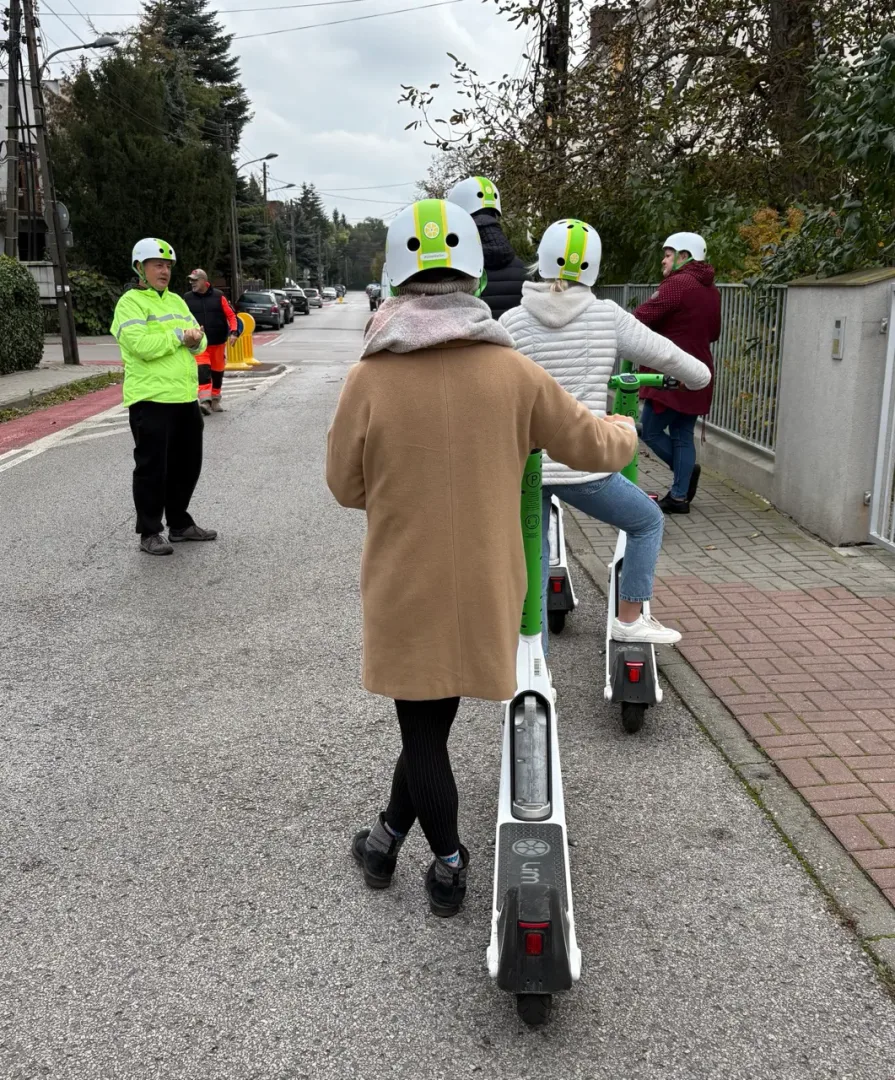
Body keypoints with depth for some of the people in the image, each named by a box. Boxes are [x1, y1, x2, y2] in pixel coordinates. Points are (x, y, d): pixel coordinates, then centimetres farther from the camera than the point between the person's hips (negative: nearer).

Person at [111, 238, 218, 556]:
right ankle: (149, 533, 8)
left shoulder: (176, 301, 17)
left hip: (185, 398, 8)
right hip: (151, 399, -8)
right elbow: (141, 345, -21)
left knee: (187, 464, 15)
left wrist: (195, 340, -9)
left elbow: (199, 341, 14)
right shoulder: (130, 303, -7)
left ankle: (180, 524, 29)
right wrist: (179, 335, -13)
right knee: (152, 468, -2)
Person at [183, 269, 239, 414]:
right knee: (203, 369, -18)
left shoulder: (218, 296, -1)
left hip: (218, 342, 1)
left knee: (217, 371, 12)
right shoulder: (187, 298, 2)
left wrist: (233, 332, -11)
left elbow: (230, 315, 1)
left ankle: (215, 400, 28)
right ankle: (205, 401, -24)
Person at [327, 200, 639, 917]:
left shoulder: (370, 380, -14)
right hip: (485, 588, 2)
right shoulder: (515, 373, -10)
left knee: (423, 729, 15)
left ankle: (449, 867, 30)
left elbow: (347, 488, -2)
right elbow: (595, 448, 3)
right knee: (433, 717, 19)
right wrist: (625, 431, 26)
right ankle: (390, 837, 36)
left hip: (404, 589, -1)